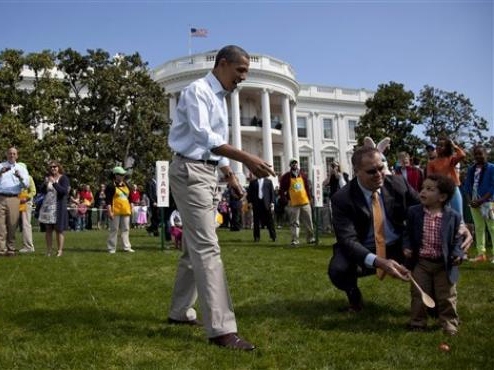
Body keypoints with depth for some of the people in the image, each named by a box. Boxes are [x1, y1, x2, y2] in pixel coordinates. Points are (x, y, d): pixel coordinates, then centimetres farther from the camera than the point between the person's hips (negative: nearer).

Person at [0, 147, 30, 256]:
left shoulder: (21, 168, 15)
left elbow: (26, 184, 3)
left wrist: (20, 177, -17)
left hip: (14, 199, 1)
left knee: (12, 224, -2)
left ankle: (11, 248, 5)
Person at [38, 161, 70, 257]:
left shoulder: (63, 178, -2)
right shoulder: (47, 177, 13)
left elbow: (64, 191, -15)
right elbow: (42, 191, 11)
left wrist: (54, 183, -22)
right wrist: (45, 183, -8)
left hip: (59, 207, -5)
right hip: (47, 207, 5)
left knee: (59, 229, -3)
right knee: (48, 229, 5)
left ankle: (59, 251, 0)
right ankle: (48, 251, 9)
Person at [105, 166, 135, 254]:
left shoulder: (126, 185, 14)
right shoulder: (111, 186, -7)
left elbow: (129, 198, 21)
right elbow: (108, 200, -11)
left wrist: (131, 208, 16)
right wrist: (109, 212, -17)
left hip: (125, 210, 6)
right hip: (115, 211, -6)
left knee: (125, 229, 9)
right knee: (114, 230, -1)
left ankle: (127, 247, 13)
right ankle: (111, 248, 6)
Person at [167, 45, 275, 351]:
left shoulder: (220, 98, 19)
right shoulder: (198, 91, -10)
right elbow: (203, 135, -25)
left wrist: (230, 175, 18)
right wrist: (246, 159, -33)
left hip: (208, 173, 10)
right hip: (190, 171, -10)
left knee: (195, 245, 14)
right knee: (207, 247, -15)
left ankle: (180, 311, 26)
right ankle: (222, 329, -16)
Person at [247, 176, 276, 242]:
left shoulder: (268, 181, 11)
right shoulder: (252, 182, 12)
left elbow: (272, 192, 7)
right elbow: (249, 192, 11)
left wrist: (272, 203, -2)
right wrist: (250, 202, 0)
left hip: (266, 203, -1)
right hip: (256, 203, 1)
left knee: (269, 221, -1)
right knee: (256, 221, 2)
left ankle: (273, 236, 4)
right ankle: (257, 237, 8)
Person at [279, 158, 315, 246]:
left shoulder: (302, 175, 8)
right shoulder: (286, 177, -5)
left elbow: (307, 187, 15)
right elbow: (281, 190, -4)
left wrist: (309, 198, 10)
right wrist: (286, 201, -10)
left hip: (305, 202, 4)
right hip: (293, 204, -4)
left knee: (308, 222, 10)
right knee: (294, 223, -2)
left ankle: (310, 238, 23)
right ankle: (295, 240, 3)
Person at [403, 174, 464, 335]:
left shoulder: (453, 216, -8)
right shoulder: (413, 212, -4)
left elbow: (457, 239, 0)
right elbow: (408, 234, 5)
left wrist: (457, 254, -15)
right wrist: (407, 247, -11)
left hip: (444, 264, -1)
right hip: (420, 262, 1)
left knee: (446, 297, 9)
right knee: (418, 295, 9)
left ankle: (449, 323, 27)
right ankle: (418, 323, 24)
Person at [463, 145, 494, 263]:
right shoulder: (471, 169, 11)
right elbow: (467, 186, 11)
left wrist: (481, 200, -16)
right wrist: (469, 200, -3)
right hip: (474, 203, 5)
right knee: (478, 228, 9)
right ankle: (481, 254, 14)